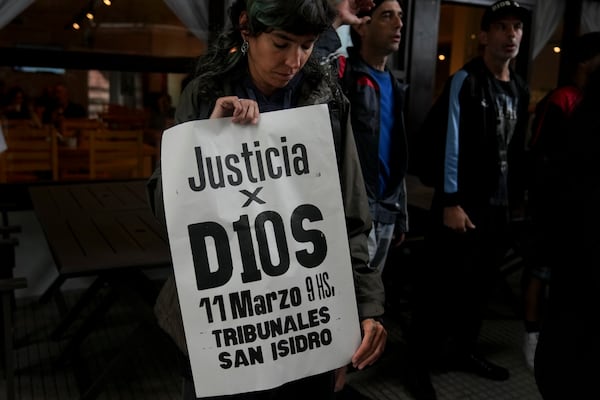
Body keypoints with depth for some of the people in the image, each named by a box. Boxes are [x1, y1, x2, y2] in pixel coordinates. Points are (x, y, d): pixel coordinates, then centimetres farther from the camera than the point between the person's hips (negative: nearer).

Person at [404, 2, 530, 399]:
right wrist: (451, 203, -16)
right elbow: (450, 144, -12)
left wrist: (517, 198, 11)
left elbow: (518, 150, 14)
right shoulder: (465, 81, -8)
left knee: (481, 282, 14)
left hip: (500, 206, 7)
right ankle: (419, 363, 13)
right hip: (464, 204, -7)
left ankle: (463, 350, 32)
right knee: (442, 284, -1)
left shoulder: (520, 89, 13)